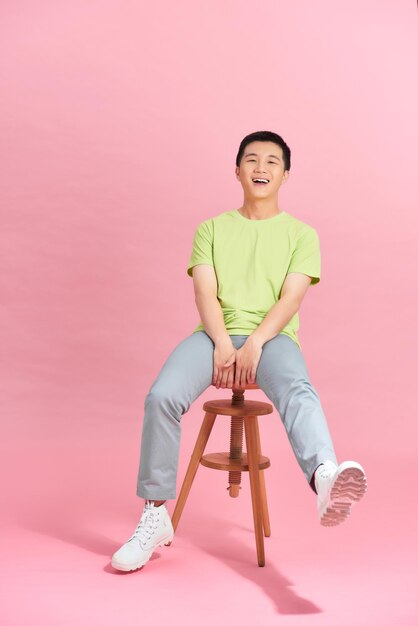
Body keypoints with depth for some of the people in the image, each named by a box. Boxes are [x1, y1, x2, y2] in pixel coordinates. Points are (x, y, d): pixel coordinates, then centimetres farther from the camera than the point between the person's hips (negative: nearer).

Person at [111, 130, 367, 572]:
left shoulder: (301, 234, 13)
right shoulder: (212, 229, 18)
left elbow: (291, 298, -1)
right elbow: (205, 293, 4)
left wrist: (254, 344, -19)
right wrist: (223, 345, -15)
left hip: (272, 336, -1)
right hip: (216, 334, 2)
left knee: (298, 391, -36)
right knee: (161, 396, -26)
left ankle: (325, 479, -64)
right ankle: (155, 518, -16)